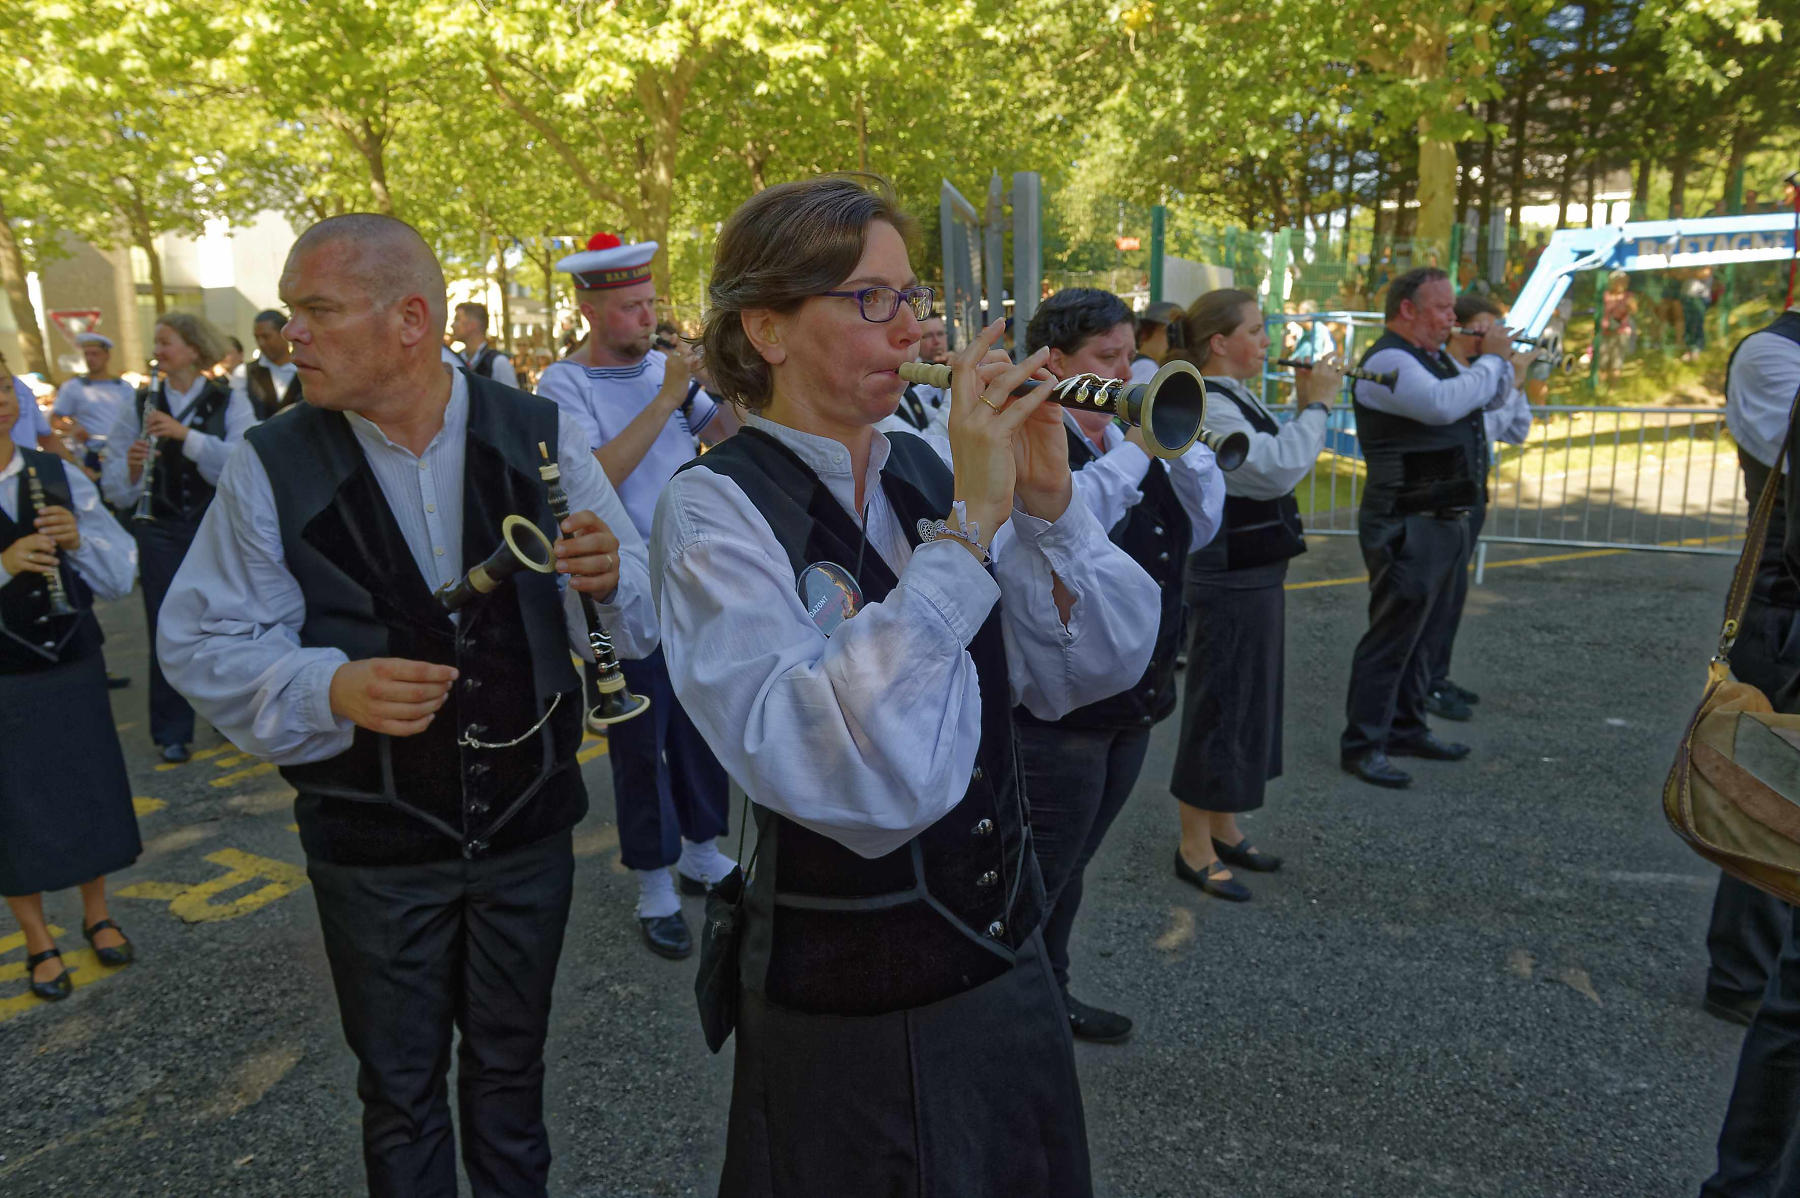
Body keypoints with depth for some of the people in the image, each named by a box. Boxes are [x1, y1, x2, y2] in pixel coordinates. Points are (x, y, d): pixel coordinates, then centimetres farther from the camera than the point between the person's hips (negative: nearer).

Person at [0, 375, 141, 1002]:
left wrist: (78, 538, -18)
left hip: (74, 667, 3)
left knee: (92, 792, 14)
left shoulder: (59, 475, -1)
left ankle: (96, 915, 37)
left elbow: (119, 576, 0)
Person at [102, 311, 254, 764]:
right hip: (162, 533, 2)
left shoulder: (230, 402, -2)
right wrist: (131, 467, -20)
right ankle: (172, 732, 17)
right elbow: (113, 484, 1)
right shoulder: (140, 405, 4)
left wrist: (185, 434, -27)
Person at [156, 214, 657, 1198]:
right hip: (373, 844, 0)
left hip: (527, 821, 1)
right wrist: (331, 687, -23)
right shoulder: (271, 467, -8)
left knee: (510, 1069, 20)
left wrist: (611, 574, -28)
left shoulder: (539, 435, -7)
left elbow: (643, 611, -4)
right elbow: (199, 642, -4)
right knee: (399, 1089, 17)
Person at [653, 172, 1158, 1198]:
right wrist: (968, 524, -33)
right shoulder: (716, 508, -18)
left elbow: (1094, 669, -3)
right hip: (844, 1008, -5)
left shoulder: (924, 469, -1)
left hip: (1008, 959, 6)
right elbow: (826, 768, -33)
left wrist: (1048, 500, -17)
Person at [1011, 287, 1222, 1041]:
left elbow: (1201, 525, 5)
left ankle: (1049, 993, 40)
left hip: (1128, 700, 8)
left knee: (1066, 868, 23)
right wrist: (1135, 449, -28)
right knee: (1034, 880, 4)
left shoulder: (1127, 438, 10)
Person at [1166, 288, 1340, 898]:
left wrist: (1308, 406, 9)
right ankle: (1194, 849, 13)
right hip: (1228, 580, -11)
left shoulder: (1236, 399, 12)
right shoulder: (1204, 407, -20)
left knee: (1250, 702, 18)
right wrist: (1316, 405, -18)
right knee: (1220, 708, -1)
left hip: (1255, 574, 11)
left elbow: (1278, 463, 18)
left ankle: (1223, 829, 33)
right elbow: (1280, 470, -27)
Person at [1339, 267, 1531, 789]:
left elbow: (1492, 398, 26)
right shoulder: (1387, 362, -14)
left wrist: (1508, 365, 5)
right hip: (1408, 526, -10)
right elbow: (1443, 405, -29)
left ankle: (1407, 728, 28)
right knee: (1392, 635, -8)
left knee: (1418, 633, 17)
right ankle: (1362, 745, -2)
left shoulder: (1435, 359, 18)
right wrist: (1492, 358, -15)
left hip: (1444, 523, 10)